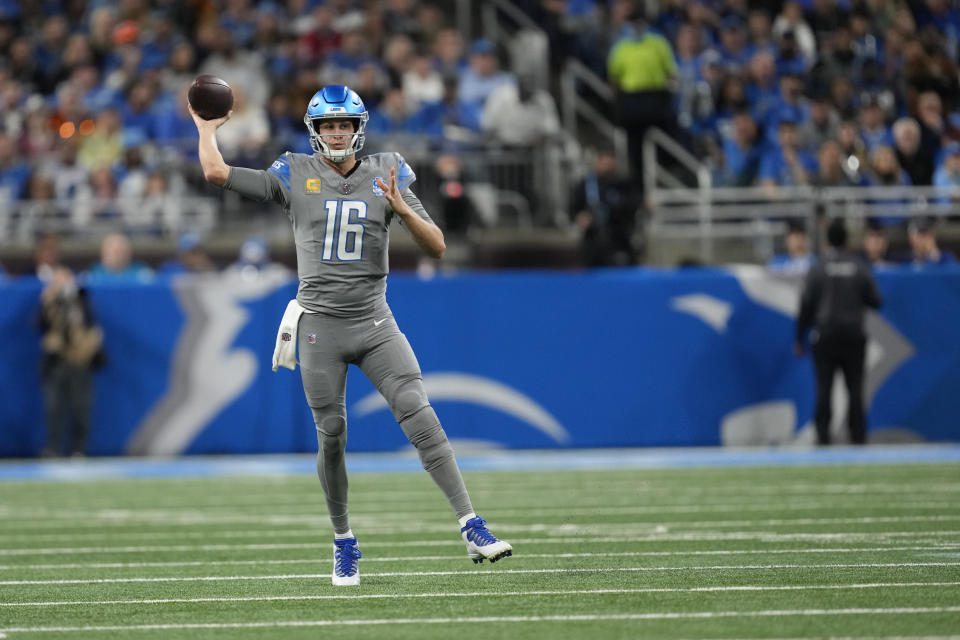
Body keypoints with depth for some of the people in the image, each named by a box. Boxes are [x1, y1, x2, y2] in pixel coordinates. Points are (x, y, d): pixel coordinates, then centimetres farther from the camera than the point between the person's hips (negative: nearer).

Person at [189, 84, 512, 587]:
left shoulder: (386, 177, 3)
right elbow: (216, 172, 1)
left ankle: (471, 529, -17)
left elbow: (437, 248, -1)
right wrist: (207, 128, 15)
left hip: (375, 323, 0)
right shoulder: (294, 177, 2)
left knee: (420, 416, -13)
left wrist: (401, 210, -17)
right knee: (331, 436, 3)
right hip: (320, 327, 0)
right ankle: (343, 542, 21)